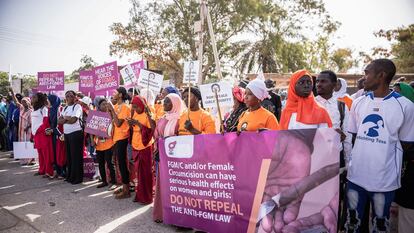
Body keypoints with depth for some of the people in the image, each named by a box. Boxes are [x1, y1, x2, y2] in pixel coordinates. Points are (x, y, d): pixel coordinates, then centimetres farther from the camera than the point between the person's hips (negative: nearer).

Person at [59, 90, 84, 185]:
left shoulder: (77, 106, -7)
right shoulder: (65, 108, 17)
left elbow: (73, 120, -18)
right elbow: (59, 121, 9)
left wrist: (65, 118, 0)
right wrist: (68, 119, -9)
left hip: (76, 133, -8)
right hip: (66, 134, 8)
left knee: (76, 156, -3)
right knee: (68, 155, 13)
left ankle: (77, 178, 4)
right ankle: (70, 176, 24)